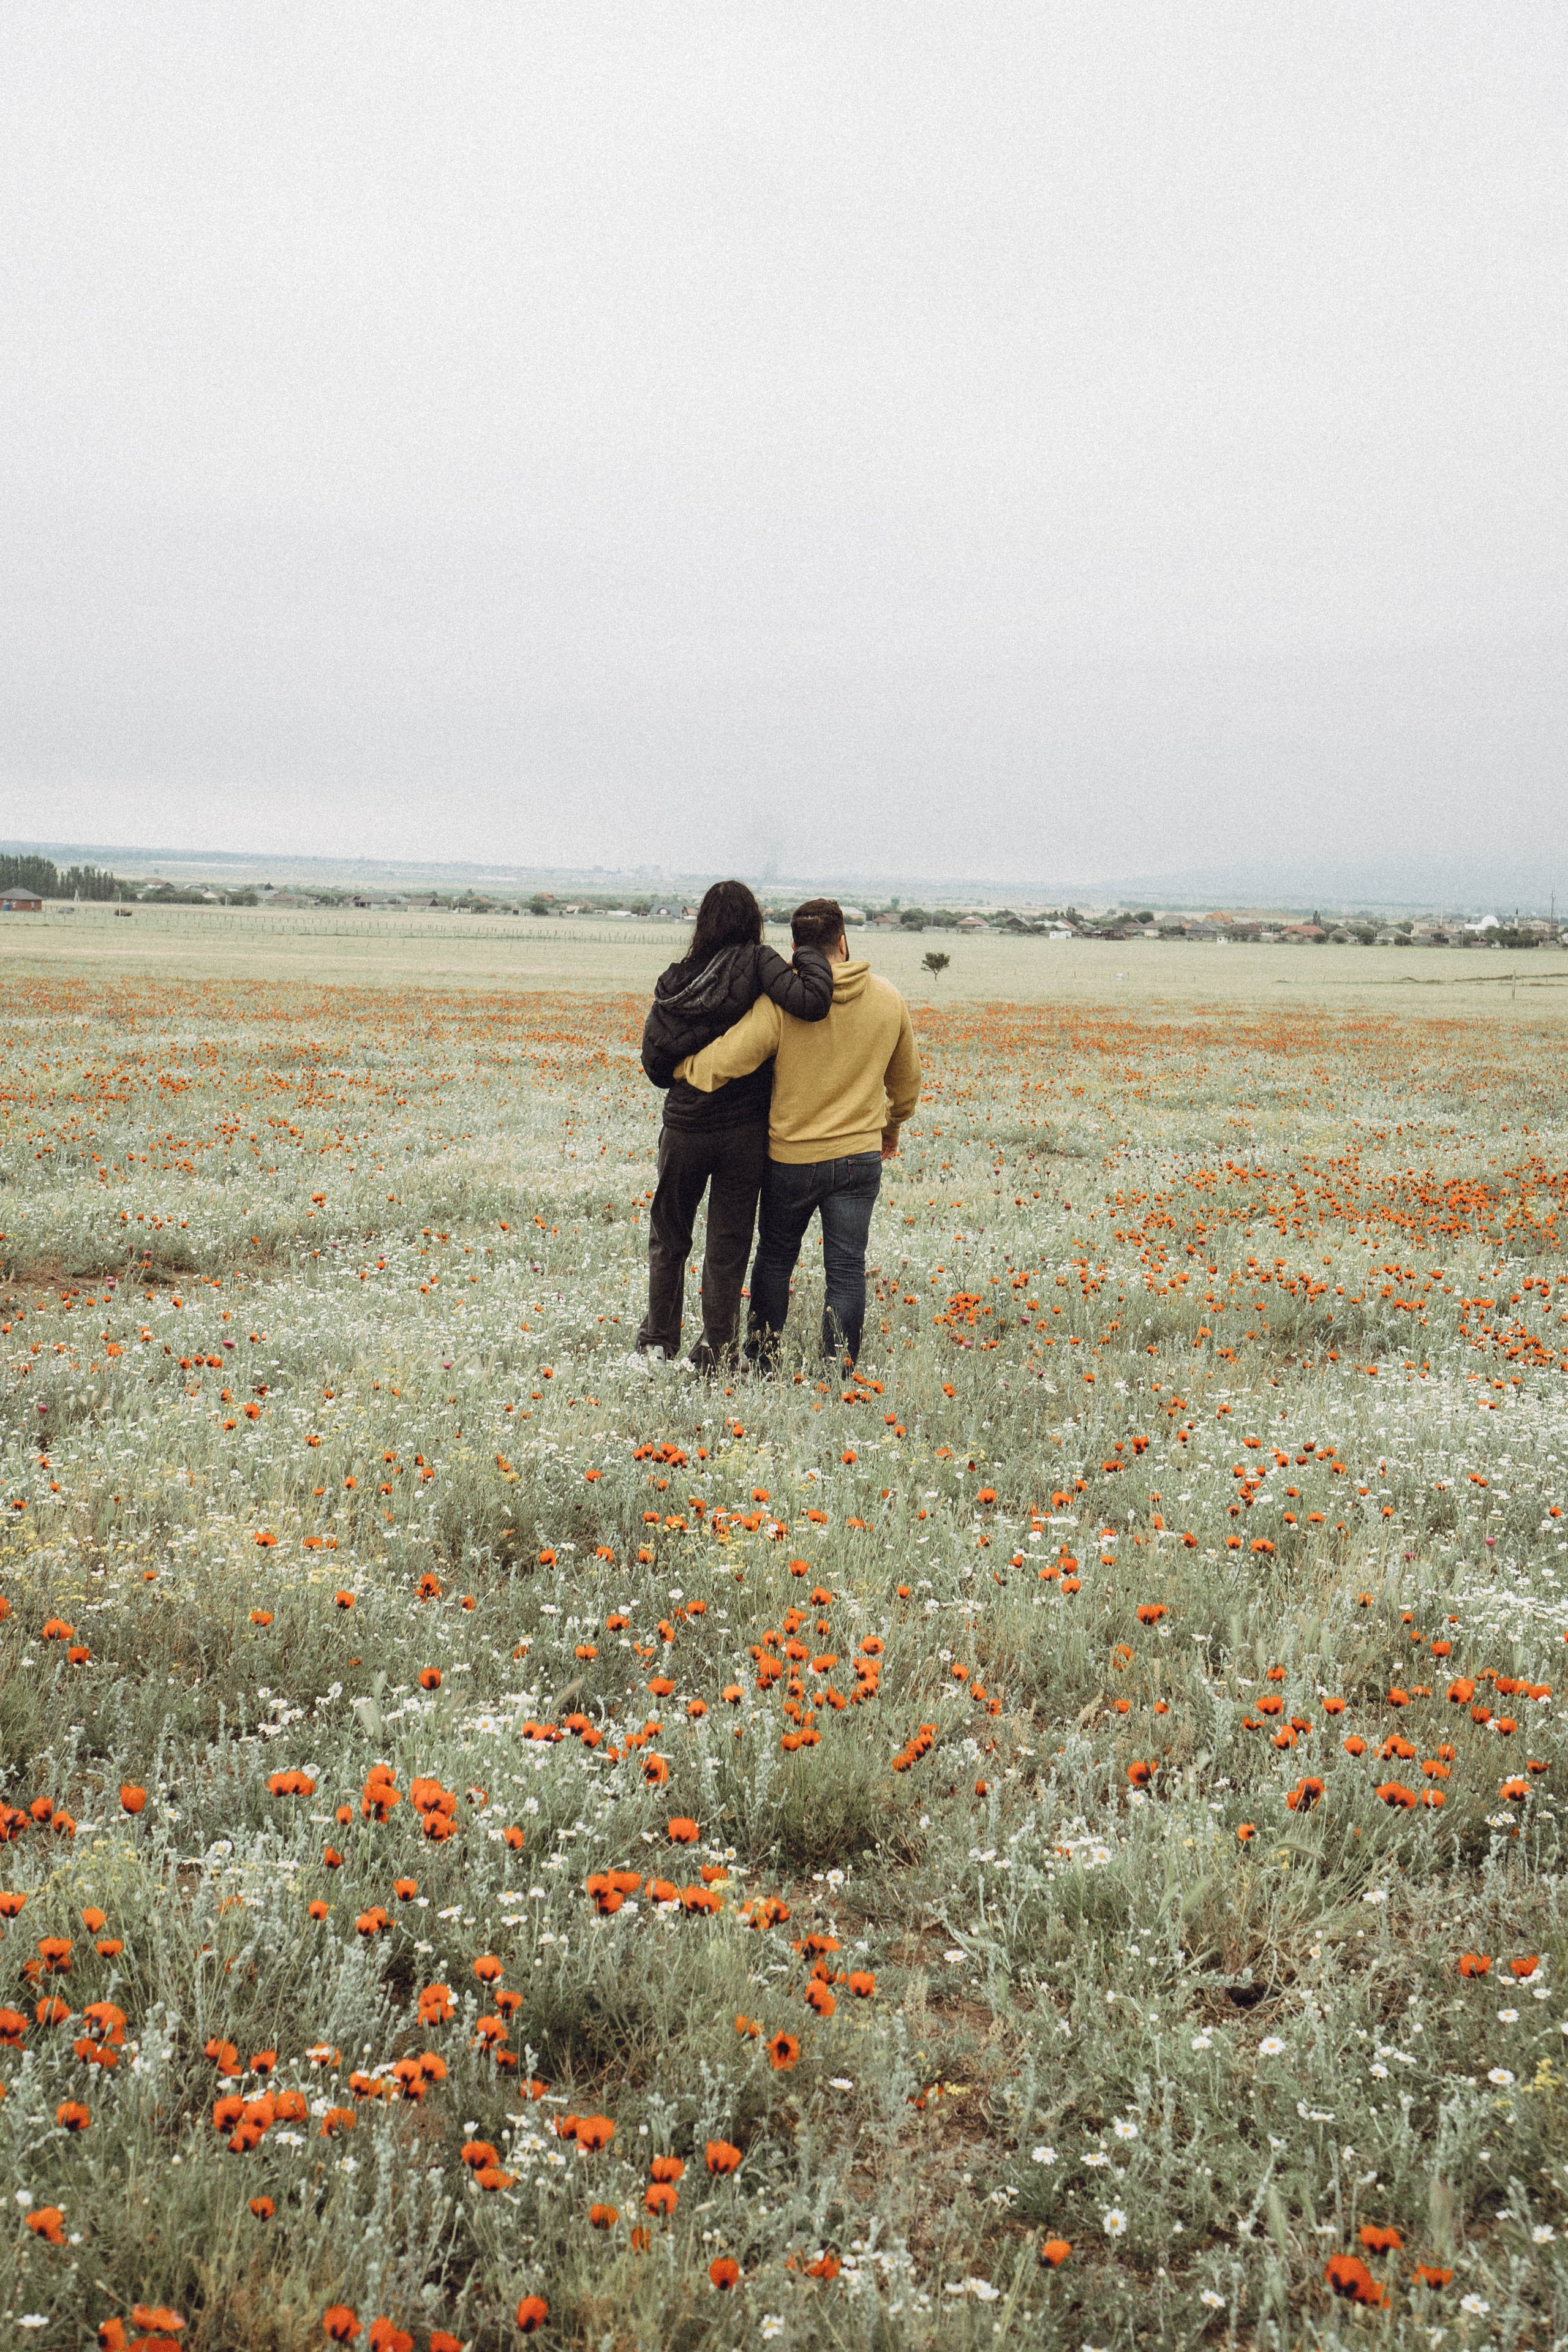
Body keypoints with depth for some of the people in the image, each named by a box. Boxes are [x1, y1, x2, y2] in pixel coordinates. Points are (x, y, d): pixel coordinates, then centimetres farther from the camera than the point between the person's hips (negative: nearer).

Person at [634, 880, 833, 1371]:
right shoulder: (756, 963, -11)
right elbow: (811, 1003, -25)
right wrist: (811, 956, -7)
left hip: (684, 1127, 2)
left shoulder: (676, 981, -2)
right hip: (744, 1131, -2)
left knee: (668, 1239, 18)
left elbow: (655, 1064, 2)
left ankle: (657, 1346, 23)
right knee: (727, 1247, 9)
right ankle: (713, 1354, 14)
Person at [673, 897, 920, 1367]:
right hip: (860, 1156, 2)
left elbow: (726, 1061, -22)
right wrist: (892, 1127, 31)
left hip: (791, 1157, -2)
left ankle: (762, 1358, 27)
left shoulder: (782, 1001, -16)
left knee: (775, 1258, 17)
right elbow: (906, 1079, 13)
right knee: (847, 1268, 6)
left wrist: (678, 1066, -1)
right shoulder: (888, 999, -1)